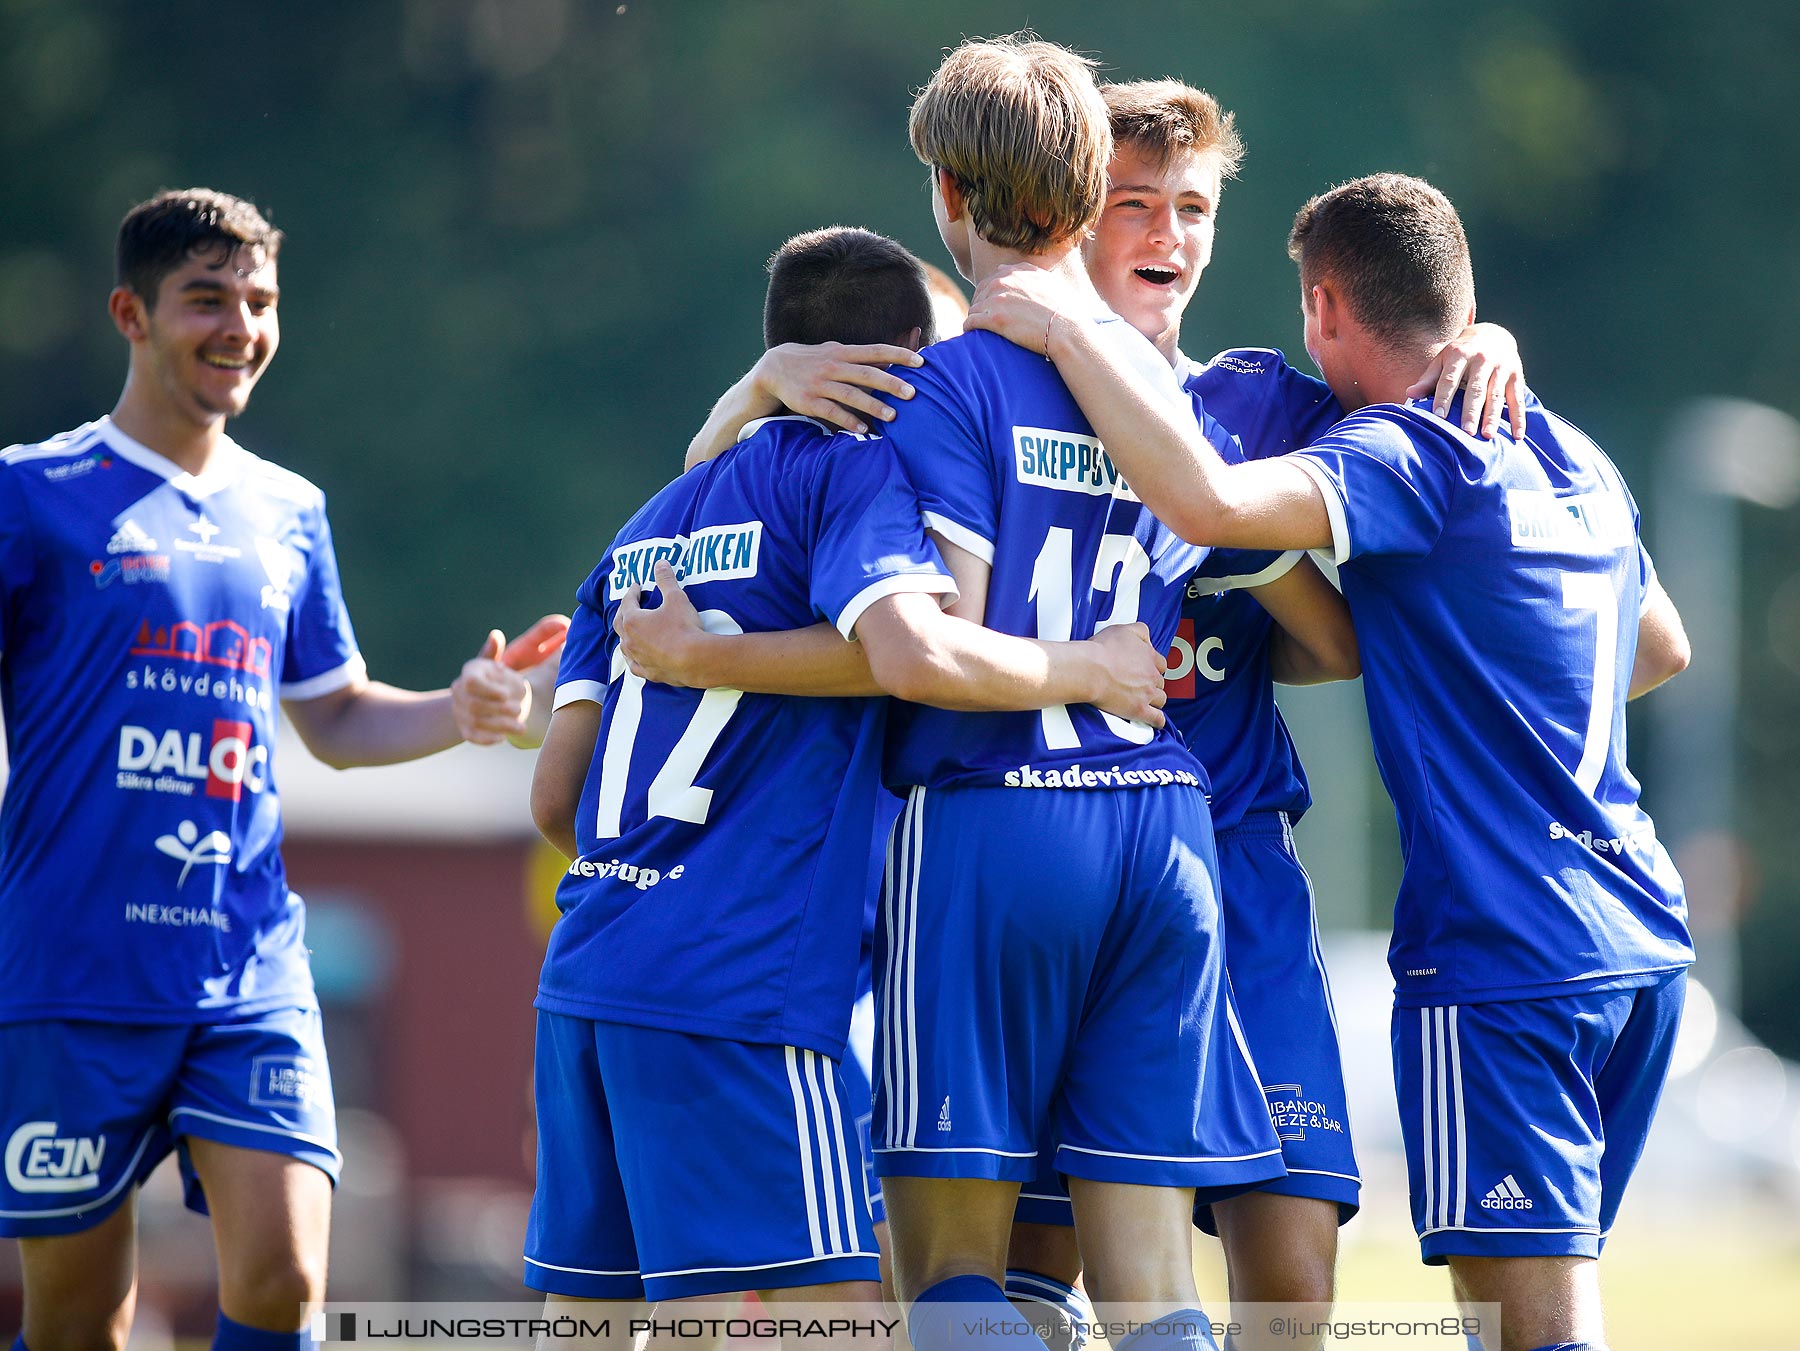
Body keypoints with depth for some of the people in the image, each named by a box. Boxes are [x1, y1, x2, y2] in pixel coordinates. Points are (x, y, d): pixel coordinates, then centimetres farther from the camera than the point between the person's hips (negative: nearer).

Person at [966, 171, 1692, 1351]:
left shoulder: (1402, 458, -12)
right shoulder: (1578, 461, 15)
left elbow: (1210, 502, -30)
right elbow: (1662, 649, 31)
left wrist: (1070, 333, -20)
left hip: (1501, 955, -8)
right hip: (1642, 939, 8)